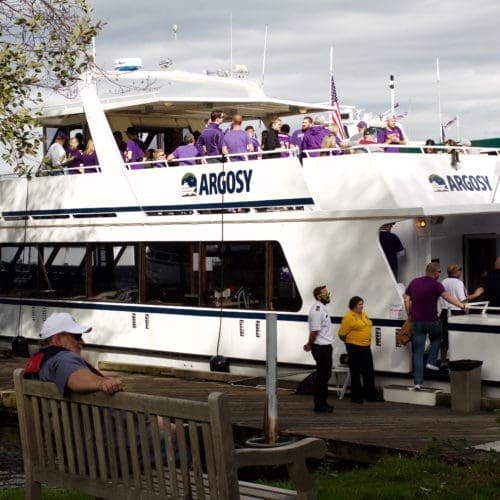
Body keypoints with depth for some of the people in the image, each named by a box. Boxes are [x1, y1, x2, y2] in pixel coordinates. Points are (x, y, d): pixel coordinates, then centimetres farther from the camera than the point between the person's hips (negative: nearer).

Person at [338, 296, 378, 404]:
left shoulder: (364, 315, 10)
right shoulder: (348, 317, -14)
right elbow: (342, 334, -12)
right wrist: (350, 341, 5)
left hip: (366, 347, 7)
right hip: (354, 348, -7)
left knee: (369, 372, 11)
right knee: (355, 373, 4)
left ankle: (370, 395, 20)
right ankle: (356, 397, 12)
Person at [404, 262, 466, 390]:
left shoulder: (414, 282, 7)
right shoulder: (435, 284, -9)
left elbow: (407, 300, 9)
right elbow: (447, 297, -22)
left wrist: (409, 316, 17)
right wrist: (461, 305, -25)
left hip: (416, 322, 3)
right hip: (432, 321, -3)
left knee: (418, 353, 4)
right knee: (436, 340, 31)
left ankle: (418, 382, -2)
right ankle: (431, 362, 13)